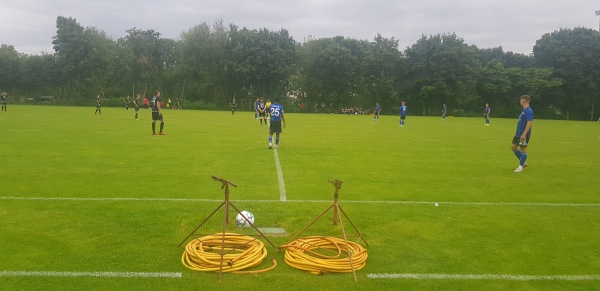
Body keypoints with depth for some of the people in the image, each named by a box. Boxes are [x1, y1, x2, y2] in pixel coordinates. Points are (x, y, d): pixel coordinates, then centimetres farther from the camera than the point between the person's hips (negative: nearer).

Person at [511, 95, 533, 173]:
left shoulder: (528, 111, -17)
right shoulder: (524, 110, 14)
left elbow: (529, 123, -24)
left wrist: (524, 134, -28)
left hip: (524, 134, -10)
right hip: (518, 134, 10)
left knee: (523, 149, -2)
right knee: (513, 147, 12)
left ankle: (521, 167, 6)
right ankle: (524, 162, 23)